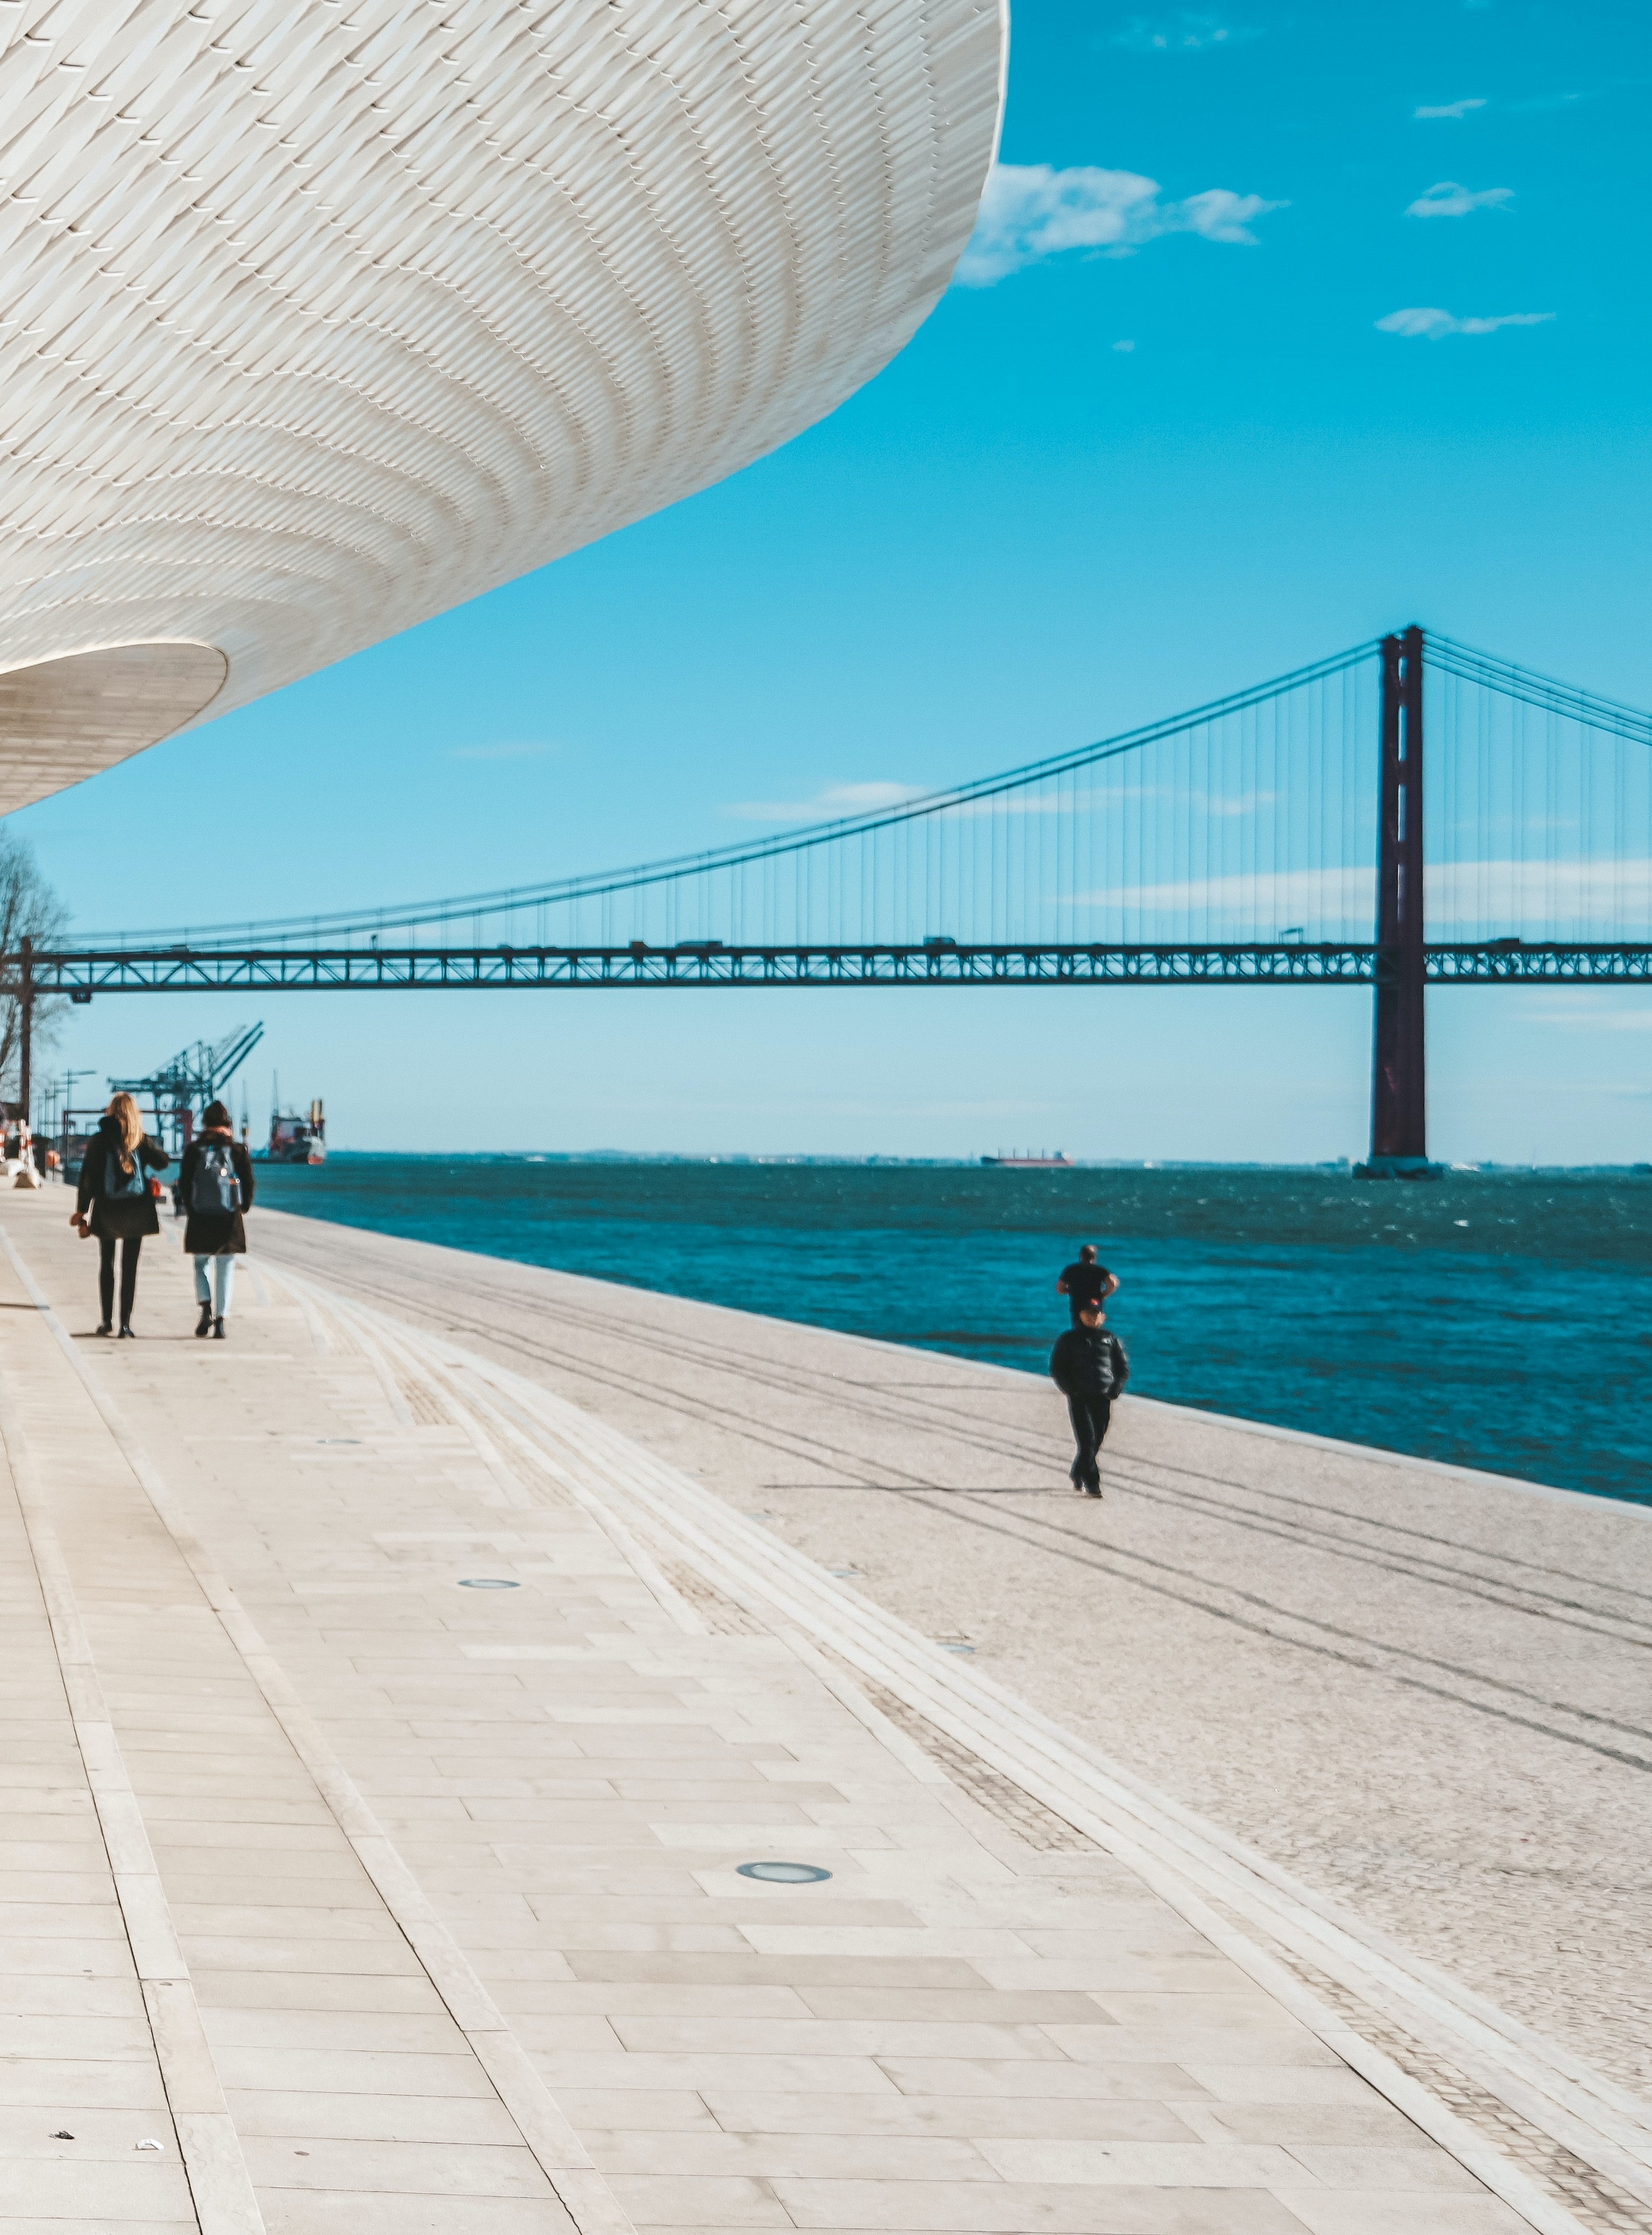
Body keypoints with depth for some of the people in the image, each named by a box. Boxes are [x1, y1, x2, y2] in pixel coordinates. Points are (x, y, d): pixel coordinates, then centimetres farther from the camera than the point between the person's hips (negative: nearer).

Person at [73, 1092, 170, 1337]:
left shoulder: (98, 1140, -3)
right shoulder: (141, 1140, -2)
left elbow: (87, 1177, -4)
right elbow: (163, 1162, 6)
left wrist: (81, 1210, -1)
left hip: (106, 1211, 0)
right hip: (136, 1212, 0)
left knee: (106, 1264, 14)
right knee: (130, 1266, 3)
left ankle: (107, 1320, 10)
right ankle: (125, 1323, -2)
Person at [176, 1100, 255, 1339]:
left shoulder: (194, 1150, 0)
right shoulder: (238, 1150, 0)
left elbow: (184, 1184, -1)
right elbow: (248, 1183, -1)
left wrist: (189, 1209, 10)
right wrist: (243, 1208, 12)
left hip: (200, 1219, 0)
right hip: (230, 1219, 0)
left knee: (202, 1264, 14)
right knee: (225, 1270, 6)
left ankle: (206, 1307, -9)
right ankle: (221, 1320, 1)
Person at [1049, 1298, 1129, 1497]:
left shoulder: (1110, 1339, 13)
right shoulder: (1068, 1340, 8)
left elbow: (1123, 1368, 15)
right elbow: (1057, 1370, 7)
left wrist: (1114, 1390, 0)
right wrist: (1070, 1390, -7)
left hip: (1103, 1399, 3)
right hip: (1079, 1398, -3)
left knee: (1096, 1442, 5)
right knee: (1087, 1441, -13)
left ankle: (1078, 1476, 24)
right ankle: (1092, 1484, -15)